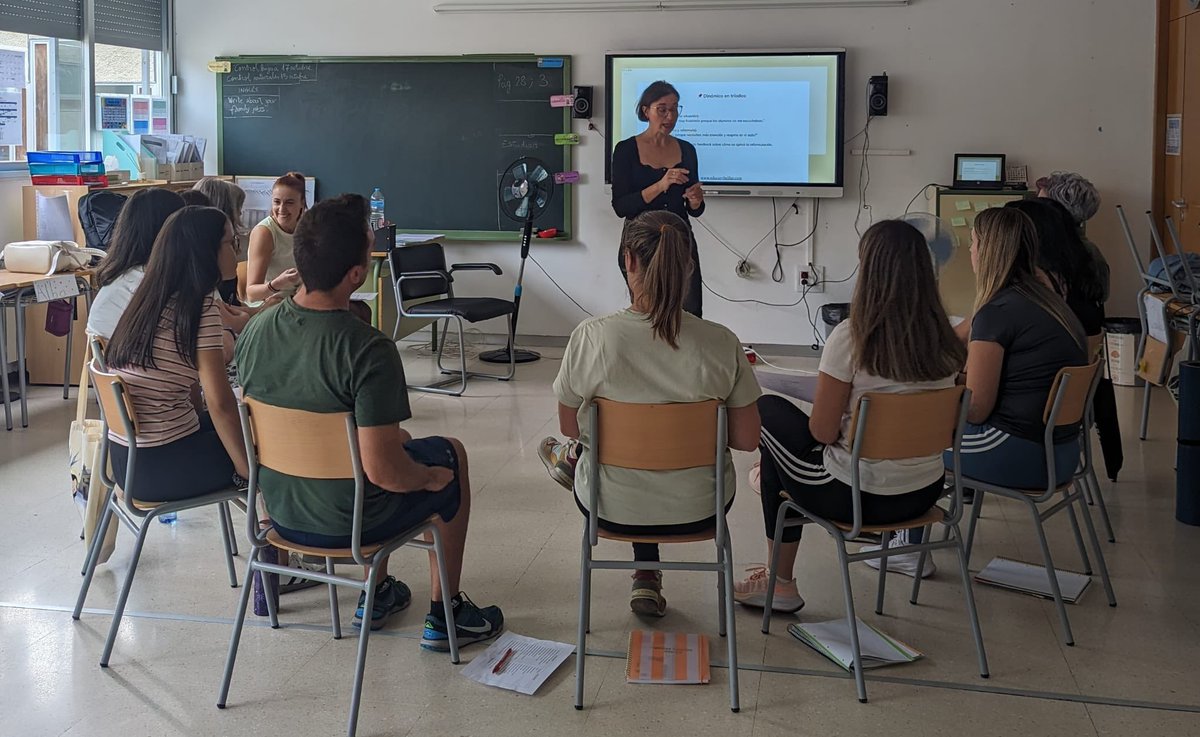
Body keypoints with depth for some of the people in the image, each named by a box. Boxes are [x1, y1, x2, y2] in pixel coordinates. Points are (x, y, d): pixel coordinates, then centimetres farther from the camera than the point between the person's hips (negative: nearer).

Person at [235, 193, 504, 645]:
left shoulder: (256, 329, -9)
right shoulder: (368, 350, -30)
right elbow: (384, 470, -30)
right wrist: (429, 477, -8)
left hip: (279, 511, 6)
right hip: (348, 523, -6)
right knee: (451, 456, 21)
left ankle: (378, 595, 40)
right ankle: (443, 615, 29)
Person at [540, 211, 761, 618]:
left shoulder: (590, 336, -20)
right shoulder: (722, 343, -18)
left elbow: (570, 428, -5)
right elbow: (747, 440, -10)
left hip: (612, 509, 0)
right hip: (697, 510, 1)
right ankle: (647, 579, 47)